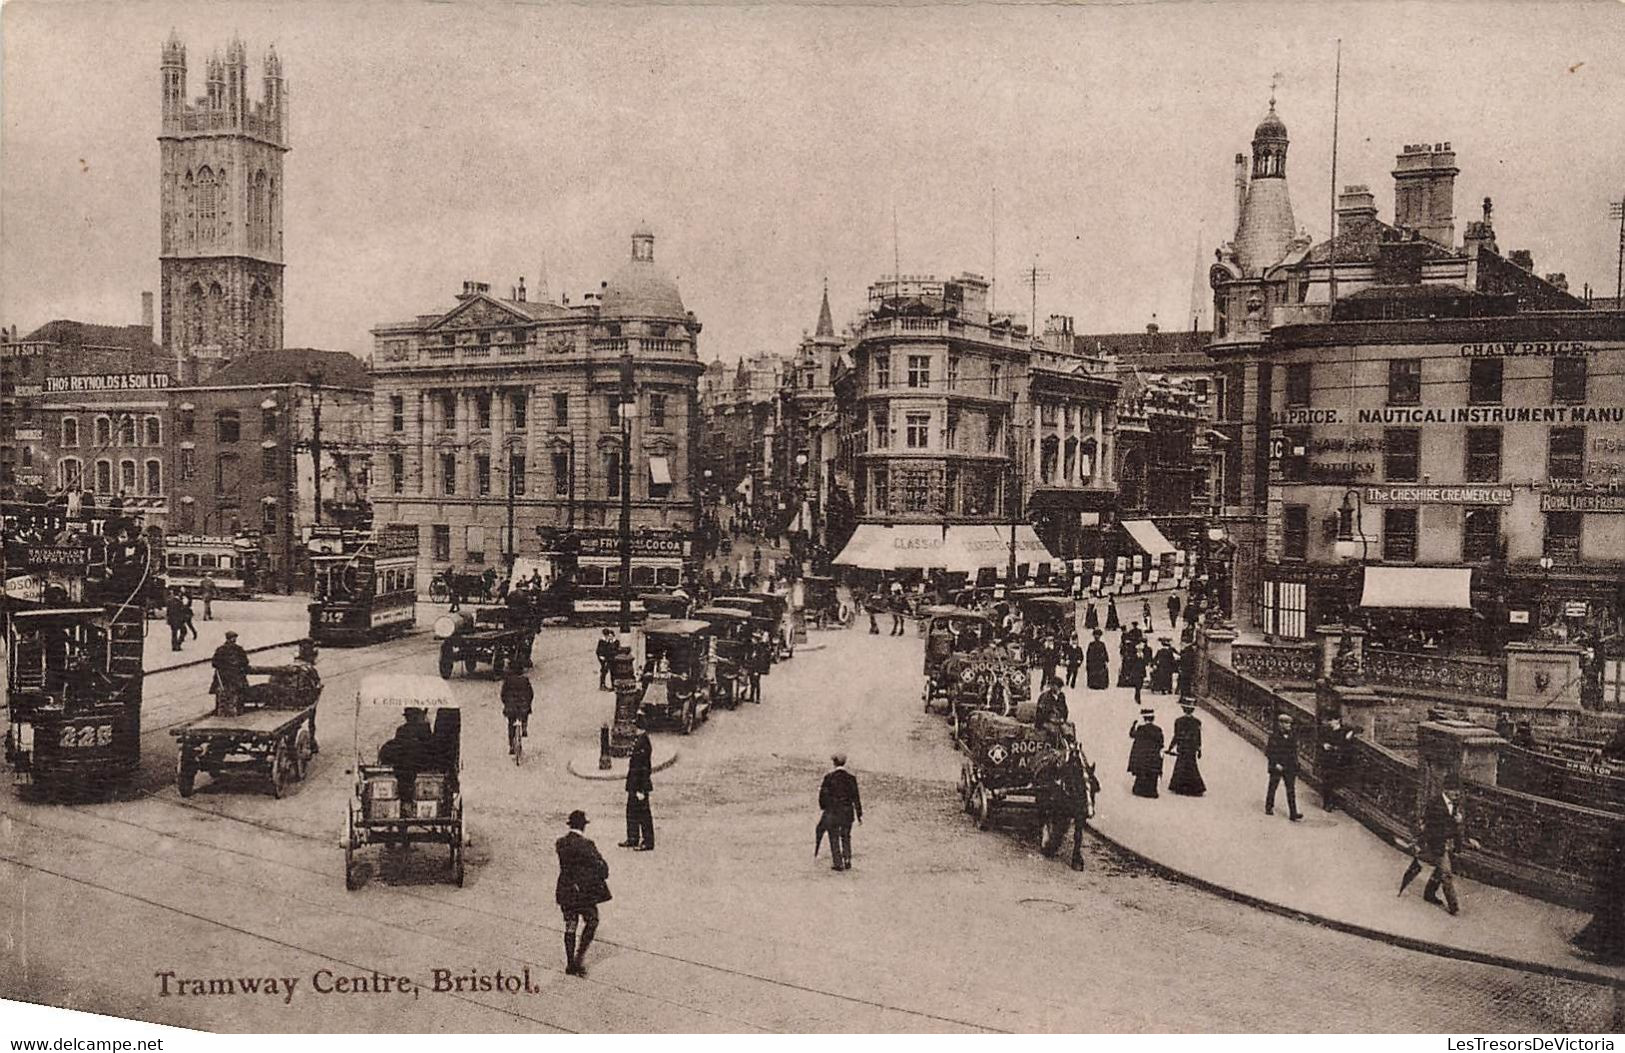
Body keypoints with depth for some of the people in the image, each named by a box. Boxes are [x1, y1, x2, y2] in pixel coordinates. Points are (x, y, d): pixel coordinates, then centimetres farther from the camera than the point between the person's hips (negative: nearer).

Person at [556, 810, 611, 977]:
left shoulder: (560, 844, -1)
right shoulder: (586, 845, -19)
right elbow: (601, 866, -16)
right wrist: (601, 877, 4)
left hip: (565, 891, 5)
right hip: (585, 891, -5)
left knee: (570, 926, 15)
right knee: (591, 922, 14)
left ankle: (570, 964, 19)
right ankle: (579, 958, 7)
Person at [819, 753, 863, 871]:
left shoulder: (829, 777, -10)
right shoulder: (851, 778, -6)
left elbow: (823, 794, -5)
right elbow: (855, 797, -3)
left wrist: (823, 807, 12)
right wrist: (859, 814, 3)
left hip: (832, 813, -2)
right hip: (847, 813, 2)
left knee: (834, 838, 8)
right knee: (846, 837, 17)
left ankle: (838, 863, 7)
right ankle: (847, 861, 16)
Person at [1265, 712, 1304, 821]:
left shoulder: (1291, 736, 6)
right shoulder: (1274, 736, -10)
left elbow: (1294, 751, 15)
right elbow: (1269, 752, -10)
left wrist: (1295, 764, 7)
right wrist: (1276, 764, -16)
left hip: (1289, 768, 4)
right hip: (1276, 768, -4)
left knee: (1291, 790, -1)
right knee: (1272, 788, 10)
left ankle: (1293, 814, -3)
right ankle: (1268, 808, 28)